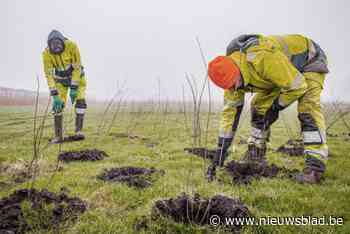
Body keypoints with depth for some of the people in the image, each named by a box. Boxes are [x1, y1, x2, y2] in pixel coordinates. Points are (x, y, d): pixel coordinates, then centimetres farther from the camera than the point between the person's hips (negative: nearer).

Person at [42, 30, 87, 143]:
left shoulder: (72, 46, -31)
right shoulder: (46, 53, -25)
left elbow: (77, 68, -27)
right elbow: (49, 74, -24)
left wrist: (74, 88, -29)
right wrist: (55, 95, -31)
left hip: (77, 76, -1)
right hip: (61, 79, 1)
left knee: (80, 102, -19)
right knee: (58, 104, -10)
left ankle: (78, 131, -13)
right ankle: (58, 136, -3)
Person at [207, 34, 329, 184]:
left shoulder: (264, 58, -43)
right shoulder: (230, 73, -18)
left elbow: (298, 86, -34)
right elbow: (230, 112, -13)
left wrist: (275, 107, -19)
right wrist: (219, 155, -14)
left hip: (309, 60, -7)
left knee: (307, 107, -26)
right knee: (260, 106, -1)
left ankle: (315, 167, -25)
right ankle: (255, 156, 10)